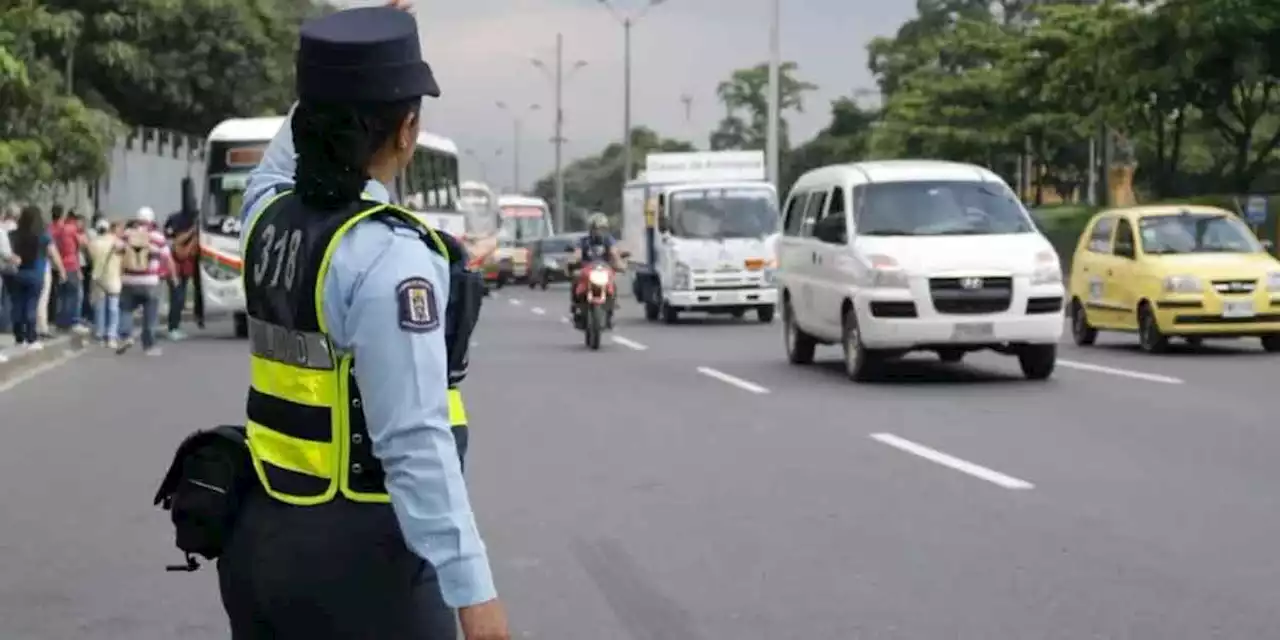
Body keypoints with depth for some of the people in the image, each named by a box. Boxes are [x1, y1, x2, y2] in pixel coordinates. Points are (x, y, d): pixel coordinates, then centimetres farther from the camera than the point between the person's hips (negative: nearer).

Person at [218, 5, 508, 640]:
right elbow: (416, 442, -24)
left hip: (259, 536, 8)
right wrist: (471, 589, -23)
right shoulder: (389, 257, -20)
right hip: (355, 550, -8)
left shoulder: (267, 213, 3)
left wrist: (343, 75, 36)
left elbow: (279, 160, 30)